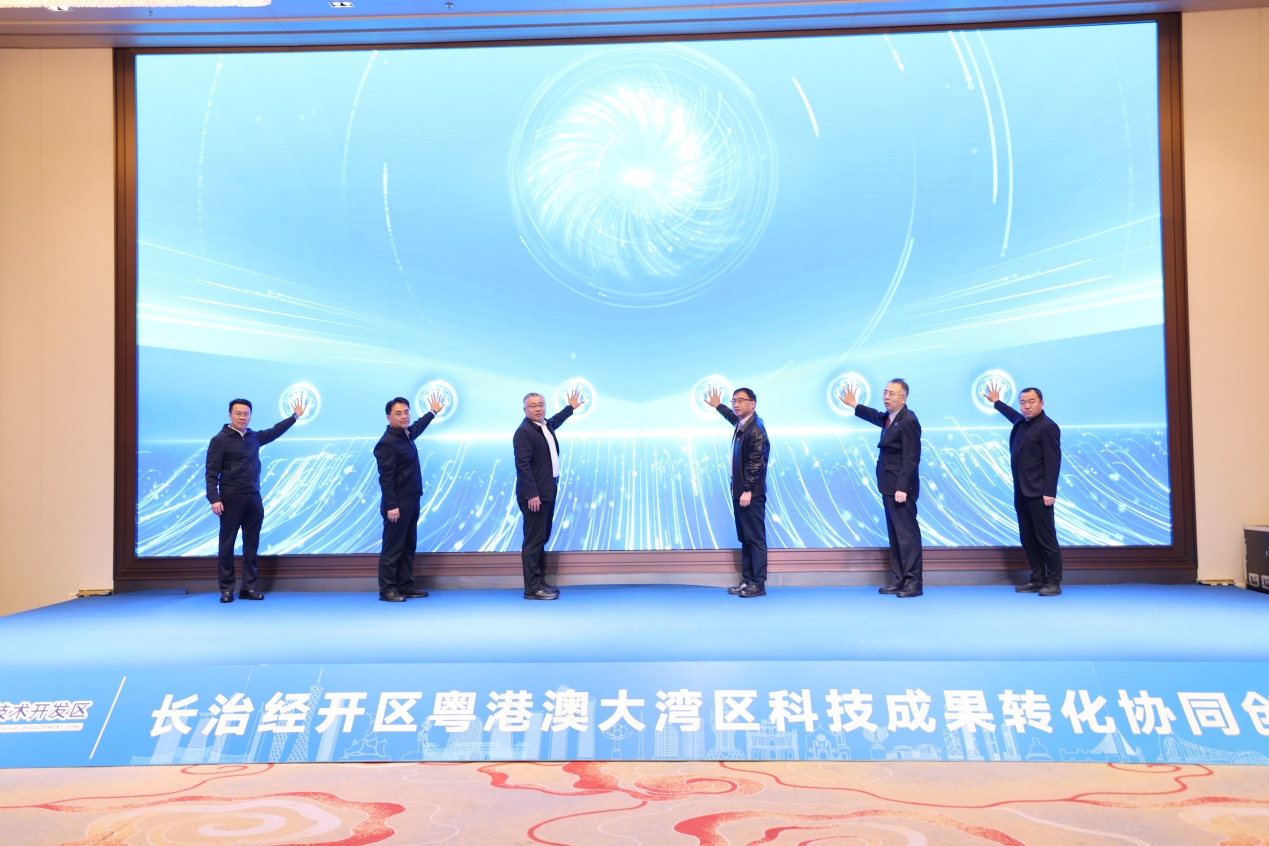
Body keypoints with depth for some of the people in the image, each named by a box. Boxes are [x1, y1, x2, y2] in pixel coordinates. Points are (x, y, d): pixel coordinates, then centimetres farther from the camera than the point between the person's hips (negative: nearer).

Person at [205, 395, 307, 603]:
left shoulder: (254, 437, 11)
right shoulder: (220, 440, -4)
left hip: (254, 498, 5)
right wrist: (214, 499, -17)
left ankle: (249, 587, 13)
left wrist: (295, 416, 31)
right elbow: (212, 473, -8)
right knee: (227, 544, 0)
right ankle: (226, 589, 7)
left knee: (251, 545, 7)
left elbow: (275, 432, 30)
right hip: (231, 499, -5)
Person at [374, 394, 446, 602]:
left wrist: (433, 412, 49)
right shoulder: (387, 443, -16)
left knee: (408, 546, 13)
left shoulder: (406, 434, 10)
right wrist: (391, 506, -23)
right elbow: (386, 477, -20)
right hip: (397, 504, -9)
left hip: (411, 502, 9)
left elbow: (418, 426, 36)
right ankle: (387, 589, 1)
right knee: (392, 548, -4)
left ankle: (405, 586, 20)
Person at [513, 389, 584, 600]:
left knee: (542, 539, 14)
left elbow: (556, 420, 39)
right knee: (533, 541, -7)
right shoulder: (524, 432, -14)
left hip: (548, 492, 9)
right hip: (534, 495, -9)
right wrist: (532, 494, -25)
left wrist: (571, 407, 52)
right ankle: (532, 589, -3)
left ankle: (540, 582, 22)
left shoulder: (546, 426, 13)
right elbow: (522, 465, -20)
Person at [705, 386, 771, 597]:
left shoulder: (756, 430, -16)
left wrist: (748, 490, -22)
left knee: (756, 538, -5)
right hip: (739, 491, 10)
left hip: (751, 494, -10)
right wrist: (718, 406, 50)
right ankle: (747, 580, 17)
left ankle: (759, 584, -1)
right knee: (745, 539, 12)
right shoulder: (741, 424, 12)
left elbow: (756, 463, -20)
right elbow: (734, 417, 38)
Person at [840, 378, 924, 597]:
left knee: (907, 534, -5)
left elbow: (911, 459, -20)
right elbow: (877, 417, 38)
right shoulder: (889, 418, 12)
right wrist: (854, 405, 43)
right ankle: (898, 580, 20)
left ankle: (914, 582, 0)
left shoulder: (908, 421, -16)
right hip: (889, 488, 10)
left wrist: (902, 488, -24)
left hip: (901, 489, -10)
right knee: (894, 535, 13)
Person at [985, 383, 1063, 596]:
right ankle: (1037, 579, 16)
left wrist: (1049, 492, -20)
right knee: (1028, 539, 10)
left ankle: (1054, 582, 2)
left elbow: (1053, 461, -15)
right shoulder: (1021, 423, 14)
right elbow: (1013, 415, 41)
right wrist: (996, 402, 53)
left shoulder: (1047, 427, -10)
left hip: (1039, 493, -9)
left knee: (1046, 538, -4)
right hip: (1021, 493, 9)